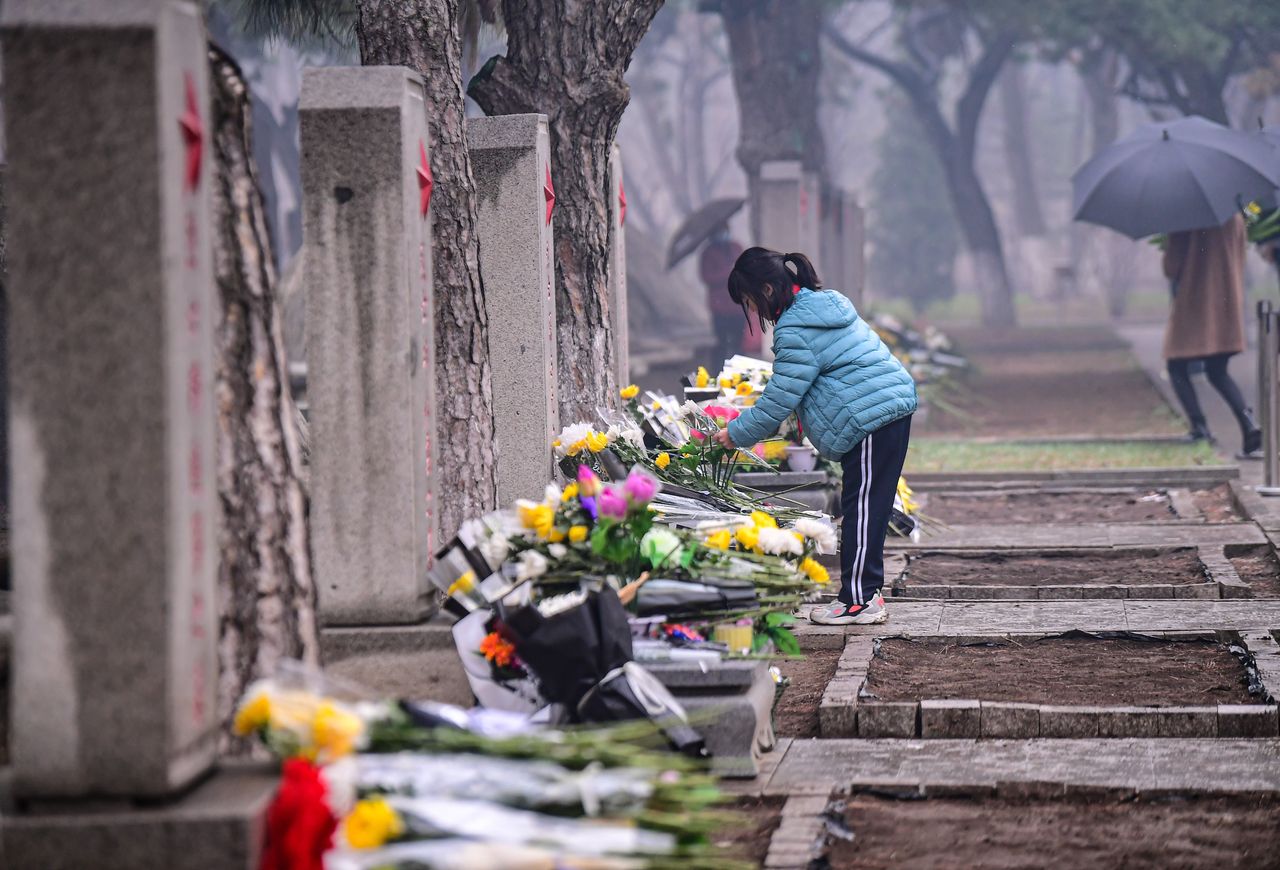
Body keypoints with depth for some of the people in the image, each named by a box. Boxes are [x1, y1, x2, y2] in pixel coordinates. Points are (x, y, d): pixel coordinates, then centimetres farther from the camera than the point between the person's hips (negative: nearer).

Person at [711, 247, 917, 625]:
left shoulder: (796, 331, -15)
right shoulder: (824, 303, 17)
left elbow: (779, 400, -12)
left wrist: (736, 434, -1)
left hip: (871, 419, -10)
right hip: (893, 406, 10)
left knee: (862, 509, -6)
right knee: (866, 509, 12)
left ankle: (859, 600, -4)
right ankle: (866, 593, 15)